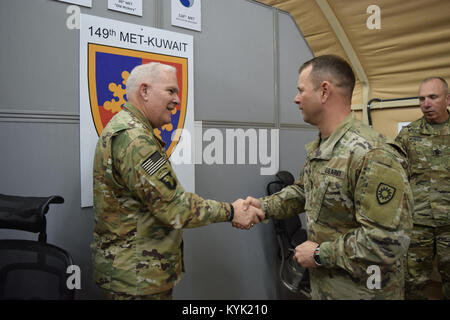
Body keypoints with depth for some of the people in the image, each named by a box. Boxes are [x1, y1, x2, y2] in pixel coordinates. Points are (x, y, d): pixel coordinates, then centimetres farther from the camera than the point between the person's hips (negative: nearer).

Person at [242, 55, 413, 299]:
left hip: (359, 290, -7)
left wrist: (320, 254, -20)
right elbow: (301, 191, 16)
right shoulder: (317, 148, 4)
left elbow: (388, 241, -29)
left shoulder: (374, 155, -27)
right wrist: (265, 206, 1)